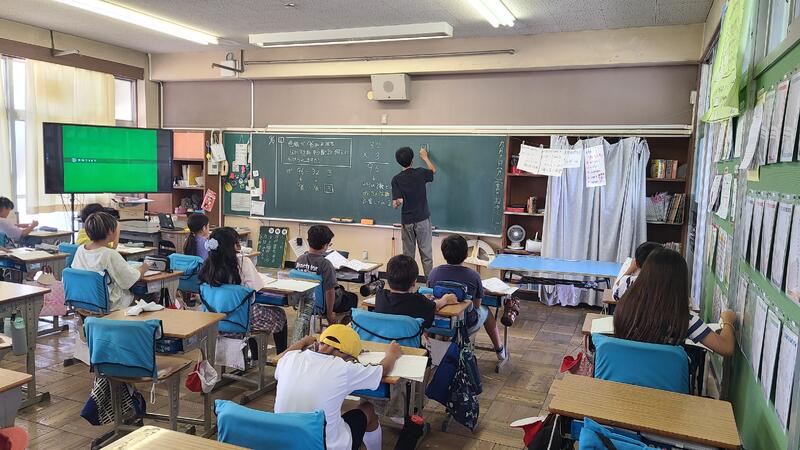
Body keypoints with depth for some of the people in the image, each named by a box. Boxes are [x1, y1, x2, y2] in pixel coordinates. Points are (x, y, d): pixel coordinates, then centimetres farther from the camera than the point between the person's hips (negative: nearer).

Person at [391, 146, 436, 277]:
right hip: (422, 219, -1)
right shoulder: (420, 173, -5)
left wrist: (396, 204, 7)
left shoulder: (396, 179, -6)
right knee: (426, 254, 4)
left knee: (408, 255, 9)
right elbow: (433, 170, 18)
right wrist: (425, 157, 31)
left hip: (407, 221, 1)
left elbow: (397, 203, -15)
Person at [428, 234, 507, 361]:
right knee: (485, 310, 29)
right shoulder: (474, 276, -18)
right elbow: (477, 305, -4)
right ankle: (499, 350, 46)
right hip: (466, 326, -2)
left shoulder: (434, 273, -14)